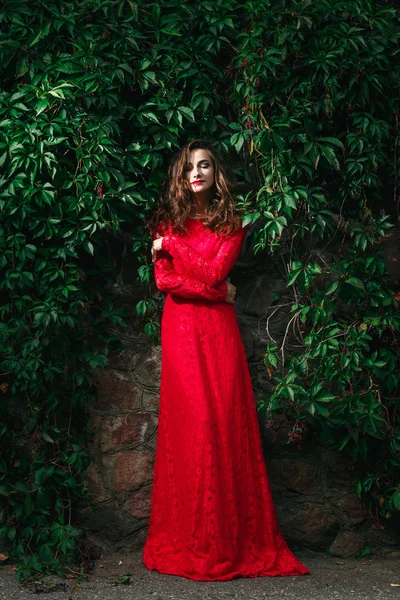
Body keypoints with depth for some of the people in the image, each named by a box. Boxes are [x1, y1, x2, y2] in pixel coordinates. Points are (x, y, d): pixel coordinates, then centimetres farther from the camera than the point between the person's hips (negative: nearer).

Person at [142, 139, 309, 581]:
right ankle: (190, 543, -2)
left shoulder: (231, 224, 10)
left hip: (219, 329, 1)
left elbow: (215, 270, -5)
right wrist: (216, 291, -6)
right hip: (182, 328, -1)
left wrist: (173, 244, -1)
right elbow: (164, 280, -2)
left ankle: (235, 543, -1)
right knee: (190, 422, -9)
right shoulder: (167, 222, 10)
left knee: (228, 421, -6)